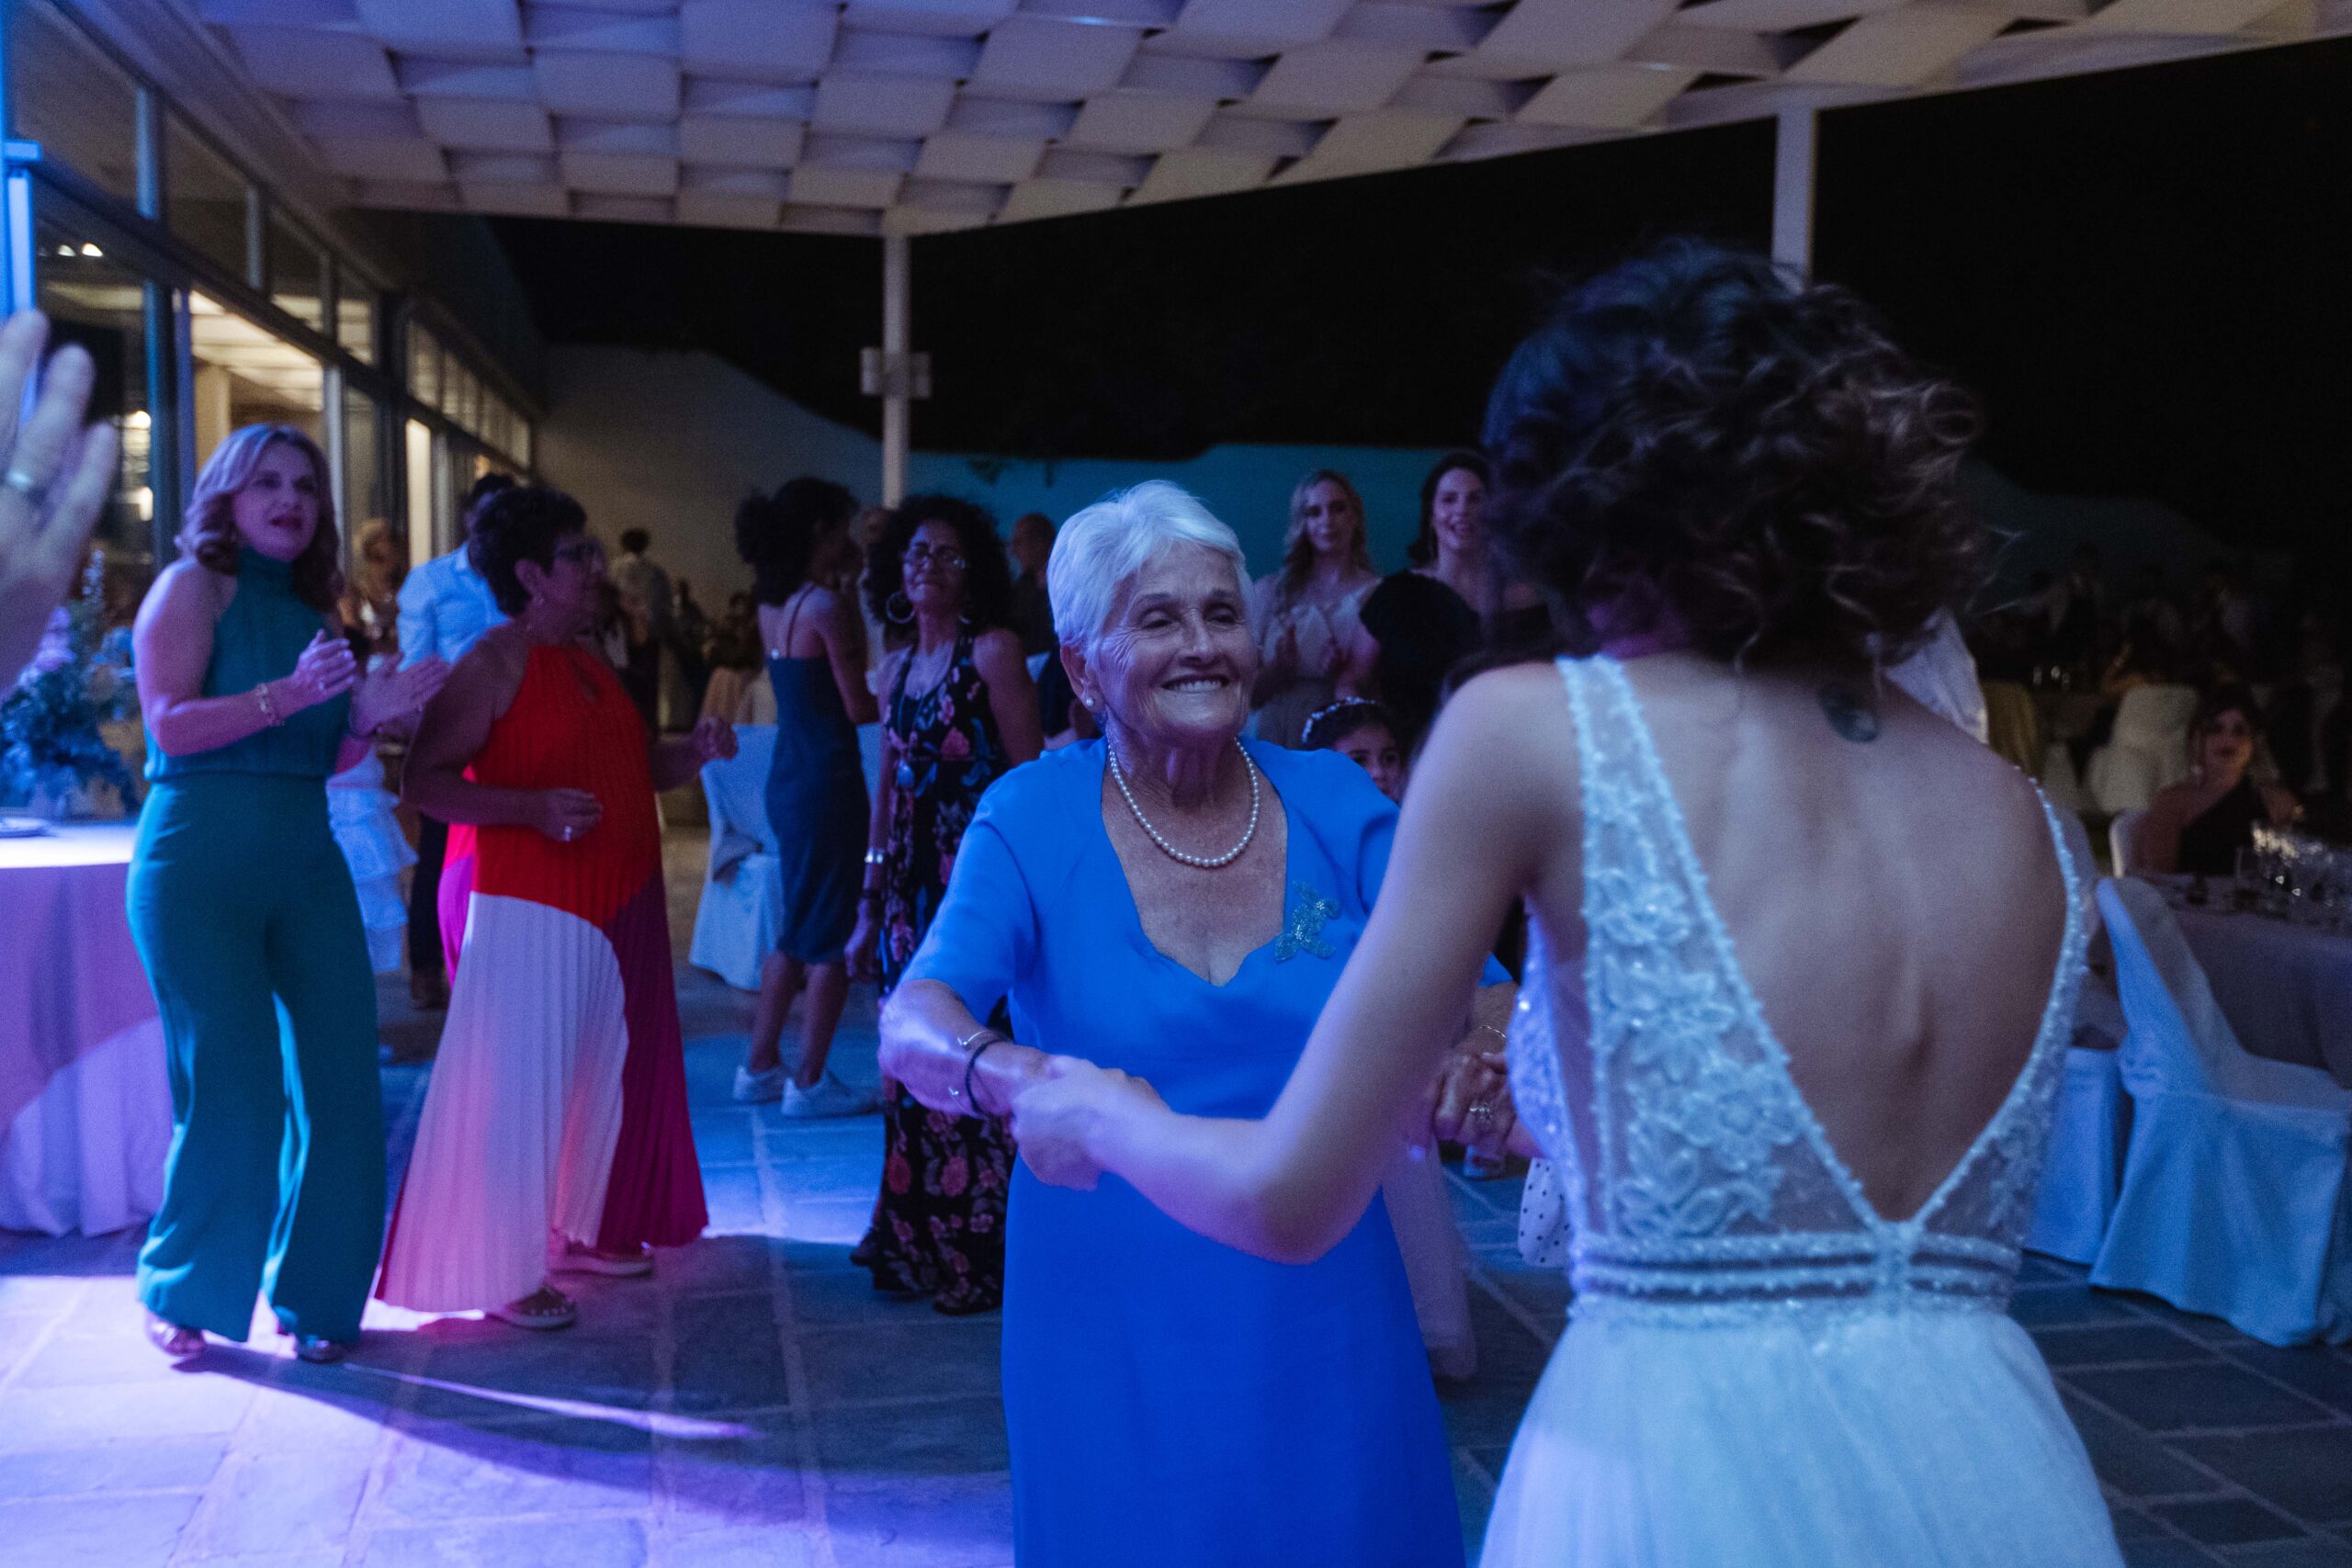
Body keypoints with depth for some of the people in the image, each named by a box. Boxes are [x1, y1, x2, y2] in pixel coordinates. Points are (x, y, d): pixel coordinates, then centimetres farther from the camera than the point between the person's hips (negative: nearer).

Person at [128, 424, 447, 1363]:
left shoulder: (310, 611, 16)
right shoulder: (193, 585, -1)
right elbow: (170, 724, -13)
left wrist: (367, 715, -1)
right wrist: (291, 693, -23)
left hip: (307, 866, 6)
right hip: (200, 863, -6)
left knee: (338, 1083, 0)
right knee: (232, 1092, -3)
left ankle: (312, 1293, 15)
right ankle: (179, 1295, 18)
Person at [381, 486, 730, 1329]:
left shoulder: (589, 659, 15)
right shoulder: (495, 661, -11)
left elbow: (630, 767, 24)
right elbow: (427, 780, -16)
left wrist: (694, 751, 5)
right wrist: (533, 806, -28)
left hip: (620, 905, 9)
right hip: (534, 909, -9)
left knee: (604, 1073, 15)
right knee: (518, 1085, -3)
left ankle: (581, 1229, 29)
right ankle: (502, 1269, 6)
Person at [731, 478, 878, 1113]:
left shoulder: (770, 604, 8)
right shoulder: (827, 604, -16)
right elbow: (857, 707, -14)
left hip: (786, 775, 9)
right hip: (828, 779, -8)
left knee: (798, 928, 19)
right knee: (831, 934, 1)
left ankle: (760, 1066, 24)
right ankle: (809, 1081, 7)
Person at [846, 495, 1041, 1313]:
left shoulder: (993, 651, -6)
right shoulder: (897, 668, 14)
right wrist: (869, 904, 18)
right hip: (912, 883, 6)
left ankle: (979, 1252, 8)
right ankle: (912, 1238, 23)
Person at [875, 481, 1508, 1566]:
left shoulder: (1337, 807, -4)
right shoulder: (1033, 821, -9)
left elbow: (1474, 999, -9)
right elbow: (912, 1022, -21)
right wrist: (1014, 1076, -43)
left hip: (1320, 1299, 2)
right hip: (1110, 1308, -2)